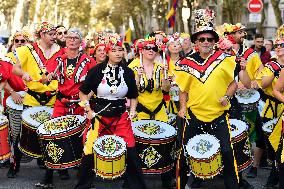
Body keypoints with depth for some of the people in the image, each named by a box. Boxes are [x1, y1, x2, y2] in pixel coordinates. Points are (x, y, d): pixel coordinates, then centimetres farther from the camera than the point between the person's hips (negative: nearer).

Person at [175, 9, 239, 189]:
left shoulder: (224, 59, -1)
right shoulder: (187, 63, 3)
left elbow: (234, 82, 5)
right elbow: (183, 89, 11)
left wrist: (227, 96, -11)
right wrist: (183, 107, -2)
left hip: (219, 115, -1)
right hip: (194, 114, 2)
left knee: (227, 152, -3)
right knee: (186, 152, 8)